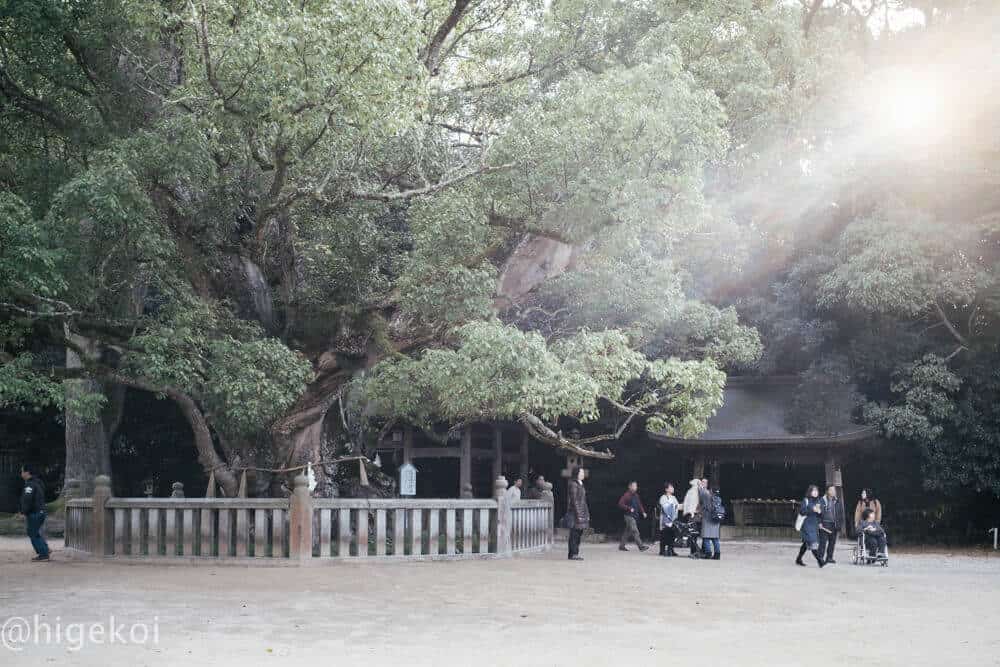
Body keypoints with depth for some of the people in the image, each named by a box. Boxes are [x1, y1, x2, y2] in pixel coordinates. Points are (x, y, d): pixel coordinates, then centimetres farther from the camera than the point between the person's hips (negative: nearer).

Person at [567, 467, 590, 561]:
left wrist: (587, 513, 18)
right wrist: (578, 514, -20)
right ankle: (573, 554, -3)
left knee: (579, 533, 10)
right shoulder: (573, 484, -11)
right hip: (576, 511, -9)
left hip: (582, 511, 9)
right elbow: (574, 500, -16)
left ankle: (575, 553, 14)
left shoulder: (581, 484, 17)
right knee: (574, 534, -6)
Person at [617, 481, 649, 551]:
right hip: (629, 516, -9)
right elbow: (620, 504, -15)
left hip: (634, 516, 9)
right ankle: (641, 546, -15)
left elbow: (639, 504, 21)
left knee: (628, 531, 13)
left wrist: (643, 512, 6)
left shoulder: (636, 495, 15)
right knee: (634, 531, -12)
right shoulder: (626, 495, -10)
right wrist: (629, 508, -20)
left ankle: (621, 546, 20)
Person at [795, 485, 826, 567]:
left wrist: (819, 511, -8)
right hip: (807, 525, -7)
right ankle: (819, 561, -18)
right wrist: (812, 509, -21)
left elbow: (821, 515, 14)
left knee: (806, 543, 12)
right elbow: (801, 511, -14)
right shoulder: (806, 500, -5)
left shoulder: (818, 501, 13)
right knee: (813, 543, -14)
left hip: (815, 525, 7)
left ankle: (798, 560, 23)